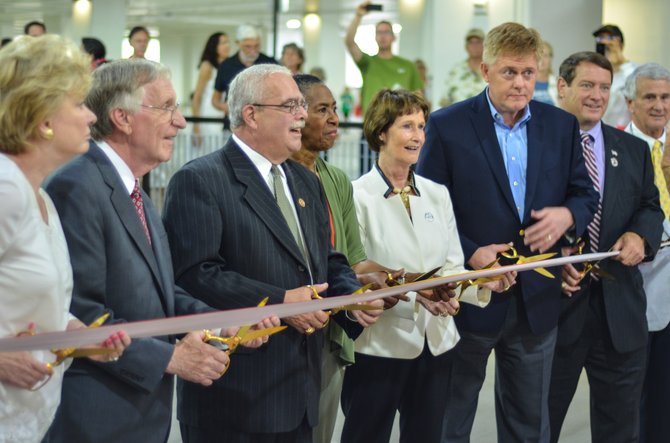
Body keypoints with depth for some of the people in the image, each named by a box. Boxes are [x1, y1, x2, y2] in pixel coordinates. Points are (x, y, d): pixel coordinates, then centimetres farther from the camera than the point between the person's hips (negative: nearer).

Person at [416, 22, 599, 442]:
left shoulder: (562, 125, 5)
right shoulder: (447, 126, -7)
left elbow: (585, 194, 10)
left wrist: (568, 214, -13)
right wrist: (470, 254, -19)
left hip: (537, 299, 3)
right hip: (469, 295, -3)